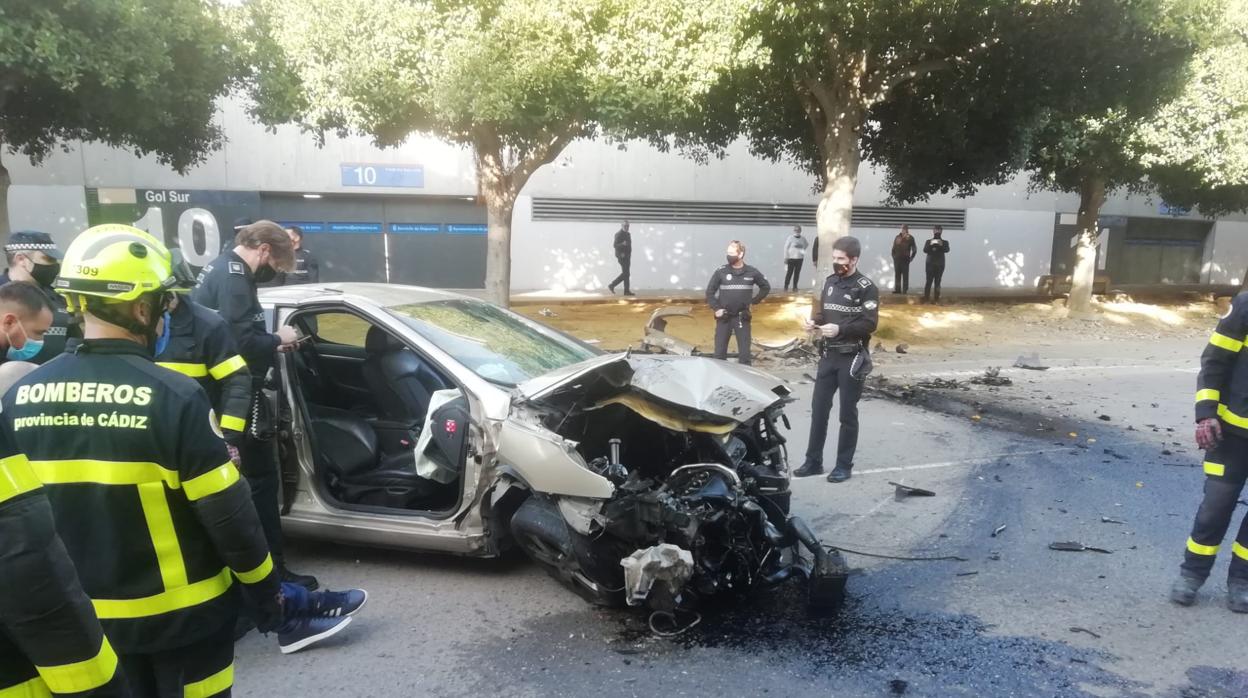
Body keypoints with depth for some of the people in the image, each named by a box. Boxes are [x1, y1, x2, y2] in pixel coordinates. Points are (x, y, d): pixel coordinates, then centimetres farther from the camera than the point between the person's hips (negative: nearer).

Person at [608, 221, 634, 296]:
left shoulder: (628, 234, 17)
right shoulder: (619, 234, -11)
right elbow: (615, 245, -18)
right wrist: (622, 244, -35)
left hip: (627, 256, 9)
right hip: (622, 256, -9)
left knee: (625, 274, 7)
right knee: (626, 273, -10)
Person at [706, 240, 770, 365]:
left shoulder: (752, 272, -2)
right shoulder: (721, 272, -4)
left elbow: (766, 287, 13)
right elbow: (709, 292, 3)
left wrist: (754, 301, 5)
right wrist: (716, 308, -6)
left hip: (742, 317, 0)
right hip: (724, 317, 0)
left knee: (745, 353, 2)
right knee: (720, 352, 3)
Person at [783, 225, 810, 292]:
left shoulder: (803, 239, 8)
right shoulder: (790, 238, -4)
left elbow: (807, 244, 29)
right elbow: (786, 247, -5)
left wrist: (803, 249, 15)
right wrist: (786, 258, -9)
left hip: (800, 258, 4)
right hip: (791, 258, -4)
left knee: (797, 273, 5)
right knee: (789, 272, -4)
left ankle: (795, 287, 11)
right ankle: (786, 286, 2)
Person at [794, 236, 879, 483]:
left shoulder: (866, 288, -10)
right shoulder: (830, 281, 9)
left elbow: (870, 324, -15)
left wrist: (840, 329, -28)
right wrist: (814, 322, -6)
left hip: (852, 358, -6)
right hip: (828, 355, 6)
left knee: (847, 413, 4)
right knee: (818, 409, 8)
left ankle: (844, 465, 14)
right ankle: (814, 461, 18)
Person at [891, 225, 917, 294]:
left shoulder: (910, 238, 0)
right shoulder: (897, 237, 8)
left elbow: (914, 249, 1)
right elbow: (894, 248, 11)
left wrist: (911, 257, -3)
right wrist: (893, 255, 5)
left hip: (905, 259, -3)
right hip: (897, 259, 3)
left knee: (905, 275, -3)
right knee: (897, 275, 6)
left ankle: (905, 290, -1)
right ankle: (897, 289, 11)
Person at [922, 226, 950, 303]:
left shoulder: (945, 242, 9)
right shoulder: (928, 241, 10)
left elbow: (947, 250, -9)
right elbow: (925, 250, -4)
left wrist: (941, 245, -28)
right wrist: (930, 245, -22)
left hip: (940, 265, 1)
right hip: (930, 264, 0)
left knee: (937, 282, -1)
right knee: (929, 281, -7)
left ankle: (937, 299, -1)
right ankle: (926, 298, -9)